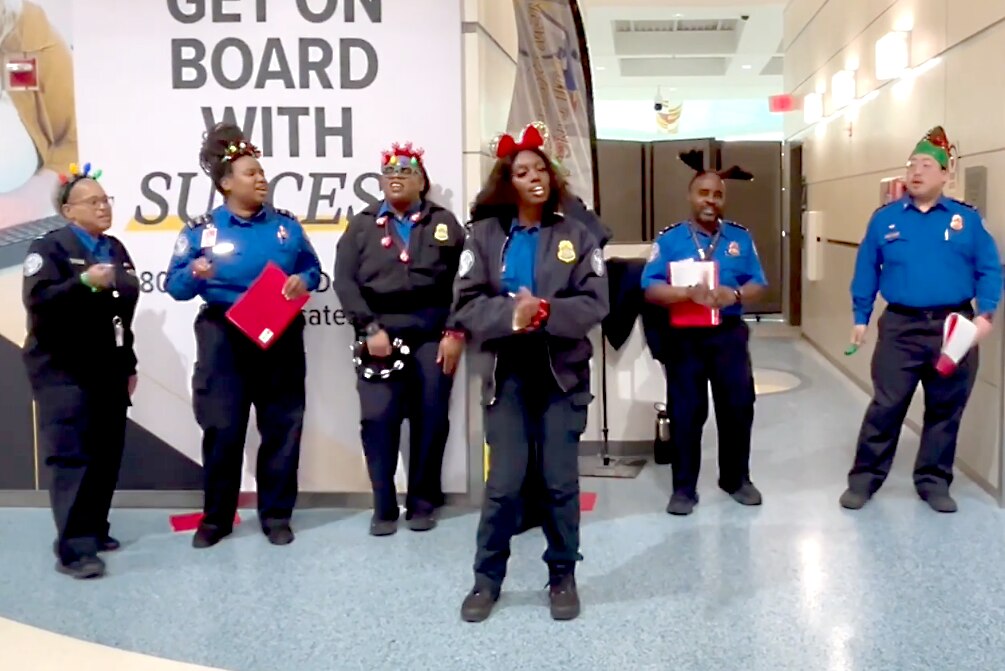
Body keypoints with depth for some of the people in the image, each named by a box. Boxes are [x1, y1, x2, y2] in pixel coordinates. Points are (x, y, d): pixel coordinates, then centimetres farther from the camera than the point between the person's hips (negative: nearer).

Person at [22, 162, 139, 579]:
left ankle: (94, 530, 19)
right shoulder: (50, 247, -6)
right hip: (63, 371, -7)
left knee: (106, 456, 7)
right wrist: (84, 282, -30)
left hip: (108, 370, 7)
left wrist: (129, 365, 16)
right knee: (71, 457, -9)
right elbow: (37, 300, -20)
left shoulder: (116, 249, 15)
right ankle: (74, 549, -8)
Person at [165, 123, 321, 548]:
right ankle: (216, 517, 18)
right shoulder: (202, 230, 0)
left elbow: (313, 269, 11)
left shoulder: (286, 225, 6)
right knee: (223, 430, 2)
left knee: (282, 426, 6)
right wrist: (194, 274, -22)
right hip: (224, 341, -2)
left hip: (280, 338, 2)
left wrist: (302, 281, -12)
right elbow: (175, 286, -1)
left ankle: (276, 514, 19)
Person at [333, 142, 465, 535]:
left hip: (432, 332, 0)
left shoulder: (443, 222, 9)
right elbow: (345, 281, 1)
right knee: (377, 419, -5)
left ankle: (422, 503, 17)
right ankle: (384, 507, 7)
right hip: (380, 332, 0)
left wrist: (455, 331, -8)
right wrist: (370, 329, -10)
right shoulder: (362, 225, 10)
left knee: (431, 418, 2)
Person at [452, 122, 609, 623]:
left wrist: (544, 313, -20)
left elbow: (594, 304, -4)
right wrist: (512, 315, -21)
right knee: (505, 482, 0)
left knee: (560, 481, 5)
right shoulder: (485, 234, 2)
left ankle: (563, 576, 22)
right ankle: (487, 578, 18)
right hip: (506, 372, 0)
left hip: (562, 371, 1)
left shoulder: (576, 235, 4)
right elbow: (467, 304, -5)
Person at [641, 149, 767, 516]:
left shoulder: (740, 237, 7)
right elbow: (651, 289, -9)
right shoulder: (669, 239, -1)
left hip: (730, 334, 3)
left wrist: (735, 294, -17)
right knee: (686, 413, 3)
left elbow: (758, 284, 4)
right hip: (685, 337, -2)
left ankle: (736, 479, 27)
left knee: (738, 407, 9)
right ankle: (684, 488, 14)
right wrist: (688, 293, -26)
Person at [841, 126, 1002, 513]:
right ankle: (864, 478, 10)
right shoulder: (885, 218, 4)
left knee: (945, 409, 10)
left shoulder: (967, 219, 3)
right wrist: (860, 318, 4)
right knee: (886, 406, 0)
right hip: (900, 326, -1)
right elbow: (866, 271, 7)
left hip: (954, 327, 1)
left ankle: (934, 481, 23)